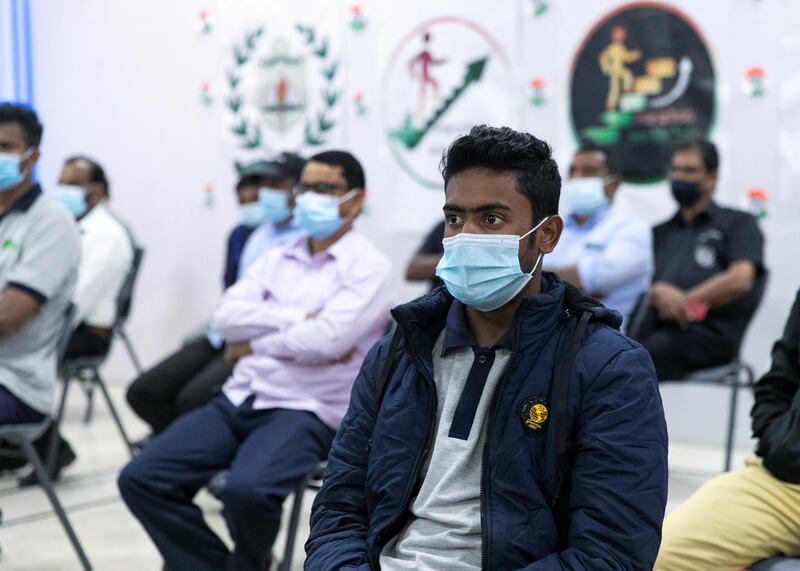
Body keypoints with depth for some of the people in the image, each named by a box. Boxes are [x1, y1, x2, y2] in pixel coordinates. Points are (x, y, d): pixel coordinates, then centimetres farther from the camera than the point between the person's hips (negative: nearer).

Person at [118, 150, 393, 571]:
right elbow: (227, 316, 1)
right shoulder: (275, 259, 17)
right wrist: (299, 318, -10)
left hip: (306, 411, -6)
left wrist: (254, 344, -3)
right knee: (141, 478, -11)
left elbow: (325, 340, -17)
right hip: (240, 399, 6)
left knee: (245, 490, -34)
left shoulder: (369, 267, -2)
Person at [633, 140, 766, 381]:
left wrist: (684, 300, -4)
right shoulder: (659, 233, 30)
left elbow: (740, 279, -2)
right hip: (655, 331, 4)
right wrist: (658, 292, -10)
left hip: (708, 335, -4)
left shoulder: (739, 223, 16)